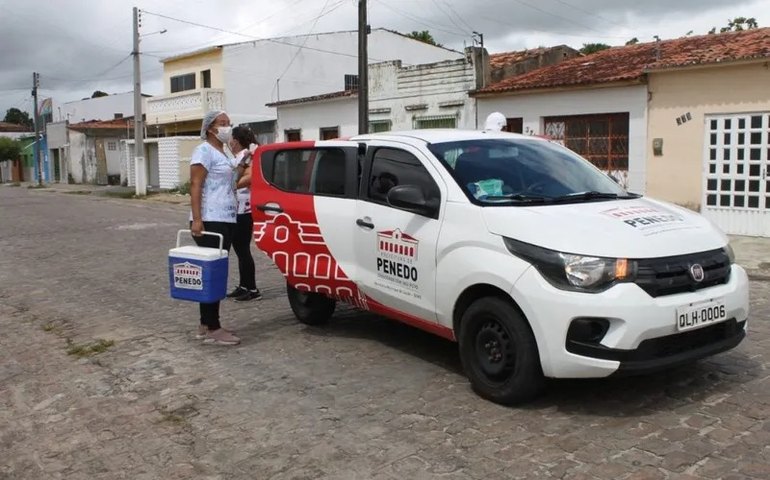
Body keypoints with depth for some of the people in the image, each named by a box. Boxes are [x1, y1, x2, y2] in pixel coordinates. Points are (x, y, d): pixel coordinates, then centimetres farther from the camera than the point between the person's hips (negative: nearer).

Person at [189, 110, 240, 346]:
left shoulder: (223, 154, 20)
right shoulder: (204, 151, -8)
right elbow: (195, 186, -16)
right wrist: (197, 219, -23)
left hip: (225, 221, 9)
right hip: (210, 221, -9)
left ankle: (205, 325, 16)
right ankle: (212, 328, -6)